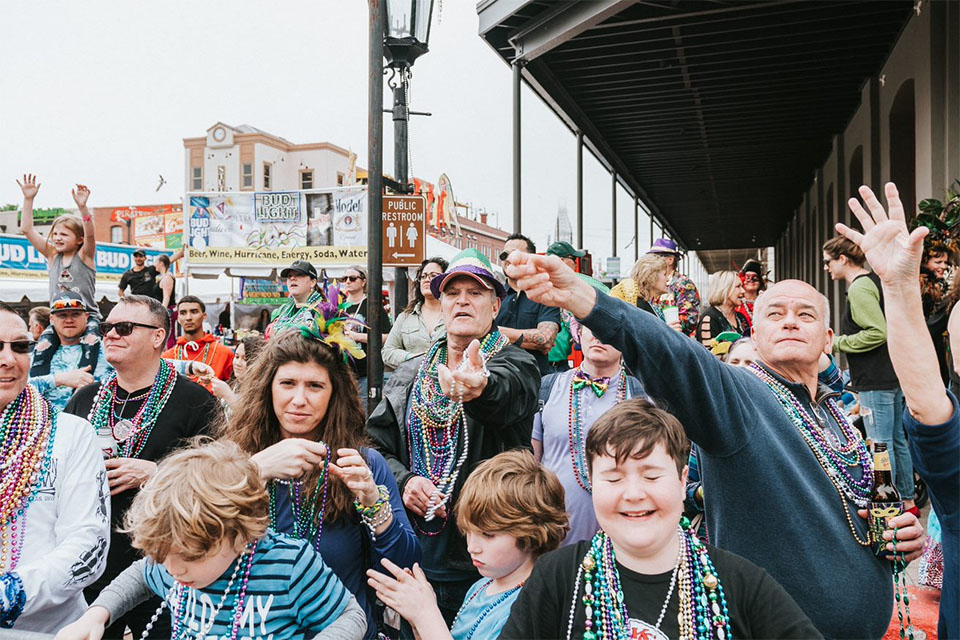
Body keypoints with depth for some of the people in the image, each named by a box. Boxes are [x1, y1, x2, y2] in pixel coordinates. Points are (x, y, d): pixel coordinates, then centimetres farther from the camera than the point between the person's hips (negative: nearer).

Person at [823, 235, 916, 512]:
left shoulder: (859, 288, -16)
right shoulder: (873, 281, 13)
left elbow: (878, 332, -24)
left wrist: (837, 342, -14)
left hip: (875, 380, -10)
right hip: (891, 374, 10)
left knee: (881, 445, -3)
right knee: (897, 440, 17)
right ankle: (907, 501, 27)